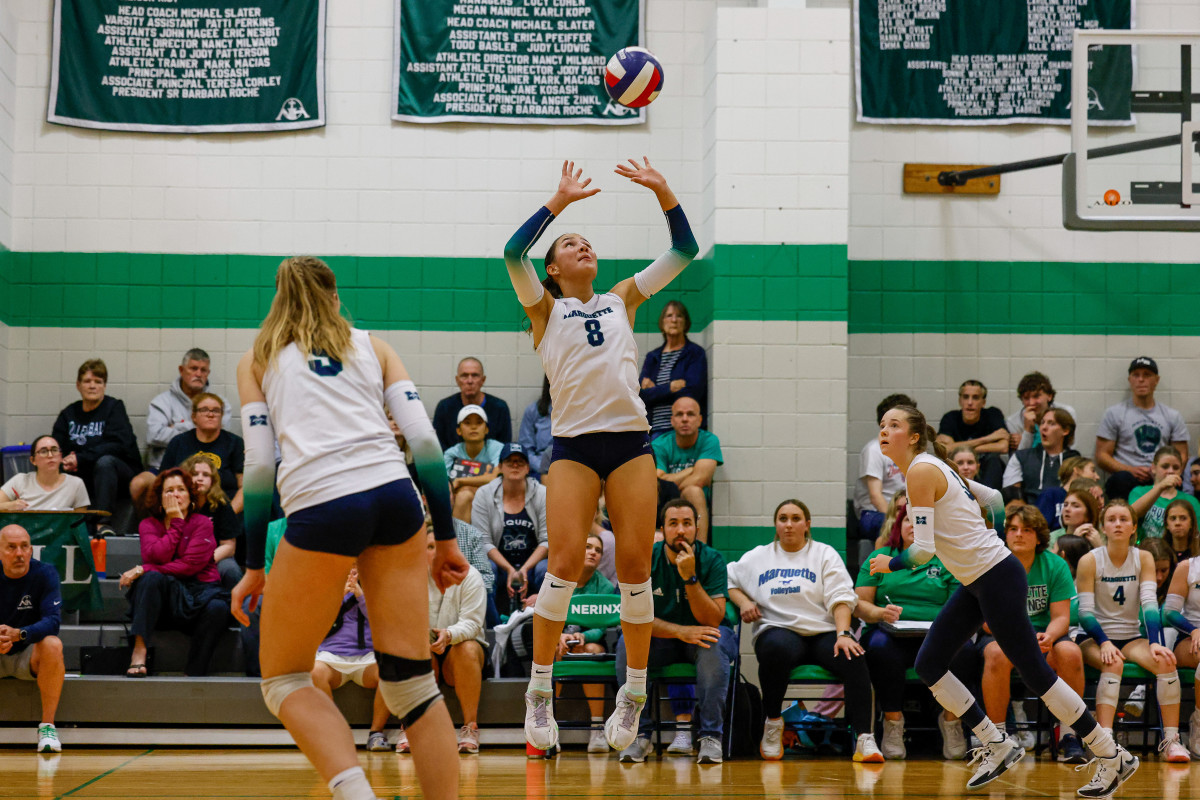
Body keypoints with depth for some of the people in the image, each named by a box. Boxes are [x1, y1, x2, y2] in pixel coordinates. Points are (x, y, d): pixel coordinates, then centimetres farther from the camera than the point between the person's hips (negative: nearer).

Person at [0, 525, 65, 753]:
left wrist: (18, 634, -40)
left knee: (53, 644, -33)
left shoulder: (44, 573, -11)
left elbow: (53, 620, -21)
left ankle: (47, 725, -26)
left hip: (29, 654, -1)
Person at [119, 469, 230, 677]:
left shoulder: (202, 523, 3)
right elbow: (156, 556, -10)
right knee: (151, 578, -32)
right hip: (164, 596, 1)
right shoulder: (148, 525, 10)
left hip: (198, 591, -1)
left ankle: (194, 674, -25)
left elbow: (190, 564, -12)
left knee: (217, 608, -33)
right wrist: (176, 523, -6)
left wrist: (142, 570, -15)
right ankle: (139, 653, -37)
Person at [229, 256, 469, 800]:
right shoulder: (372, 346, 24)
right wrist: (446, 538, 15)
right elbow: (424, 439, 13)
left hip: (320, 508, -2)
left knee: (283, 680, 12)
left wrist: (254, 567, 14)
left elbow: (259, 465, 11)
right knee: (412, 683, 7)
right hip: (395, 496, 2)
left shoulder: (257, 360, 20)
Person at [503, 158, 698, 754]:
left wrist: (662, 191, 3)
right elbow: (513, 252, -7)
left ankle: (634, 693, 10)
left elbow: (683, 251, 15)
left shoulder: (622, 299, 18)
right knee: (565, 564, -12)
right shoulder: (544, 308, 10)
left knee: (635, 567, -2)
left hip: (631, 441, 3)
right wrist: (560, 200, -8)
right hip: (573, 445, -2)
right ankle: (539, 693, 1)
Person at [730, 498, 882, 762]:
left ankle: (864, 738, -35)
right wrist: (742, 601, 2)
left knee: (853, 658, -33)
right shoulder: (757, 557, 19)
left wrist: (843, 635, -13)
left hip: (825, 632, 0)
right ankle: (772, 723, -17)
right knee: (776, 648, -38)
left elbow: (840, 598, 3)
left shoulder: (825, 554, 14)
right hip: (779, 630, 0)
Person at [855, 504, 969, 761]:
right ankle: (893, 722, -20)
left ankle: (951, 719, -11)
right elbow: (859, 605, 8)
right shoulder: (880, 557, 16)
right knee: (881, 648, -37)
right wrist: (879, 613, -14)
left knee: (961, 651, -34)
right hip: (891, 633, 0)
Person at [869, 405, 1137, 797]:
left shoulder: (921, 471, -17)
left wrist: (889, 563, -4)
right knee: (928, 665, 7)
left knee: (1035, 673, -3)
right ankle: (998, 747, 16)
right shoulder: (934, 467, 11)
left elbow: (923, 550, -22)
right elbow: (993, 498, 21)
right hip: (974, 583, 10)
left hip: (997, 580, -10)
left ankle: (1114, 758, 9)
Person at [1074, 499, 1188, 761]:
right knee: (1114, 664, -35)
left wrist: (1155, 643, -23)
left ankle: (1171, 740, -21)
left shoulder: (1144, 559, 2)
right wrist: (1104, 643, -26)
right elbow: (1085, 612, -11)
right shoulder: (1089, 561, -7)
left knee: (1166, 662, -25)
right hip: (1096, 637, -3)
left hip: (1132, 638, 3)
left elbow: (1150, 602, -8)